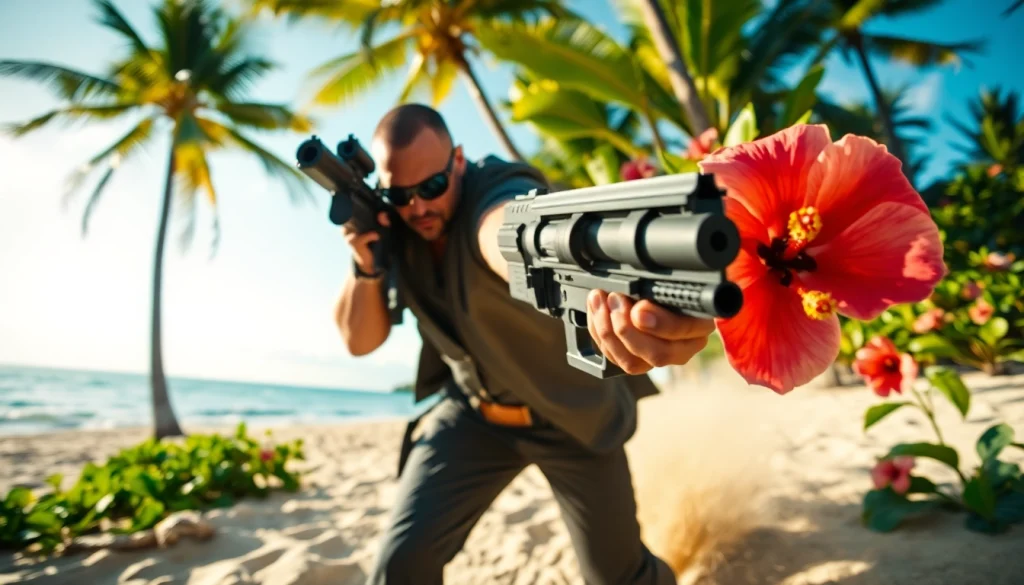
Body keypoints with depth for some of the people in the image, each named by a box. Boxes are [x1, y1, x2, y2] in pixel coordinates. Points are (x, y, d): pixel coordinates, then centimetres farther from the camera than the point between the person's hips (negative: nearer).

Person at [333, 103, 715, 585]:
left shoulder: (498, 195, -27)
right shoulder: (392, 224, -8)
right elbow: (359, 341, -6)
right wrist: (367, 264, -25)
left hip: (574, 411, -3)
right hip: (472, 412, 4)